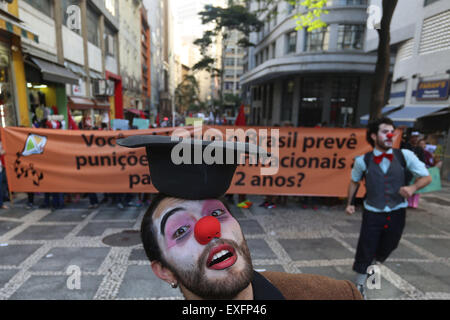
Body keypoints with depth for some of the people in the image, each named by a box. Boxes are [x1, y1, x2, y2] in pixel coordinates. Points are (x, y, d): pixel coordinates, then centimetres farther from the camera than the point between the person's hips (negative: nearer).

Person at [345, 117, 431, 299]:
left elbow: (426, 177, 2)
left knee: (386, 249, 21)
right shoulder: (363, 161, -10)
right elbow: (354, 181, 8)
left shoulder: (405, 156, -7)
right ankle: (360, 285, 24)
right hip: (372, 213, -2)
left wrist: (413, 188, -18)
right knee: (365, 251, 3)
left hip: (397, 213, 2)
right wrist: (349, 203, 6)